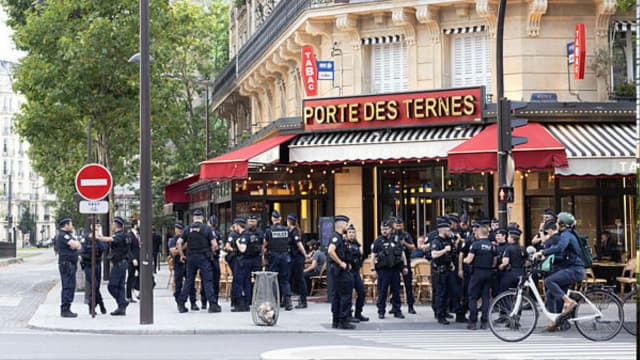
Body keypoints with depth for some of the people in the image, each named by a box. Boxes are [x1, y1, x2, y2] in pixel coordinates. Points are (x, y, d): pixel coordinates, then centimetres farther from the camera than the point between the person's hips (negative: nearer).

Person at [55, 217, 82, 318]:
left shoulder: (68, 235, 21)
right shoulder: (62, 235, -13)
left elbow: (78, 246, 14)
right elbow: (74, 244, -23)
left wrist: (76, 244, -8)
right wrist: (76, 244, -2)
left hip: (71, 264, 10)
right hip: (66, 263, -10)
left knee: (70, 287, 12)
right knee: (68, 286, -11)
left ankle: (66, 309, 17)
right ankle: (65, 310, -10)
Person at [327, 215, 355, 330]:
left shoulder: (338, 237, 17)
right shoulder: (336, 237, -14)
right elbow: (330, 251, -30)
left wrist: (344, 263, 21)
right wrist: (341, 263, -22)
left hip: (337, 271, 10)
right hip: (339, 271, -10)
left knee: (336, 296, 11)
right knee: (346, 295, -8)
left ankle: (336, 321, 15)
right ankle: (343, 321, -8)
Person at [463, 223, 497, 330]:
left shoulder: (476, 244, -10)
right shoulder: (492, 246, 6)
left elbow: (469, 260, -12)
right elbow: (494, 263, 10)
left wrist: (464, 260, 9)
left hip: (477, 272, -5)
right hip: (488, 273, 5)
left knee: (473, 297, 2)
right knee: (485, 297, 9)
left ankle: (472, 322, -2)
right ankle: (484, 322, 7)